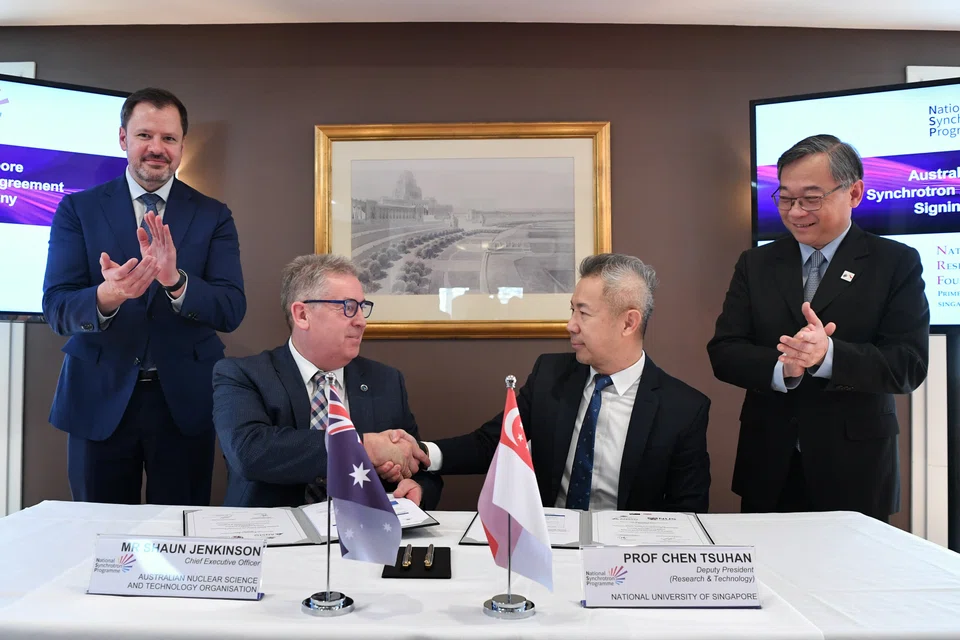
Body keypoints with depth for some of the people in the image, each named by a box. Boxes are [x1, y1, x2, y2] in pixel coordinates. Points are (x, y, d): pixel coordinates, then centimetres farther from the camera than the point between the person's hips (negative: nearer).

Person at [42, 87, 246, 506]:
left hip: (185, 400, 0)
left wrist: (176, 280, -29)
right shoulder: (78, 209, 1)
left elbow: (232, 309, -9)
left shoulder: (213, 216, 1)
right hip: (99, 399, 0)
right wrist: (107, 296, -30)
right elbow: (56, 307, -8)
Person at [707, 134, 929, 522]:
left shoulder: (897, 264, -2)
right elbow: (723, 352, -1)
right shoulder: (756, 264, 6)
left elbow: (909, 366, -11)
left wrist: (827, 355, -28)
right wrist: (781, 367, -21)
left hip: (854, 472, -2)